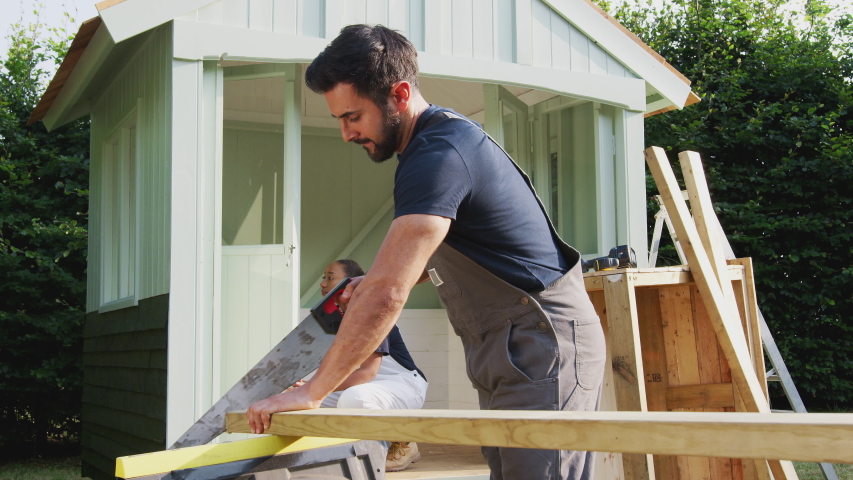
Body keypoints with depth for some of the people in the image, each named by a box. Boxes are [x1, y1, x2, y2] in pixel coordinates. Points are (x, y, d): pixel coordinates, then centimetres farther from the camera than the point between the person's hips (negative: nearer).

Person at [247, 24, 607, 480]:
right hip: (511, 357, 10)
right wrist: (380, 279, 9)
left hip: (544, 346, -10)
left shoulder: (438, 156, -21)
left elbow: (388, 295, -27)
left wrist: (310, 392, -20)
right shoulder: (448, 136, 12)